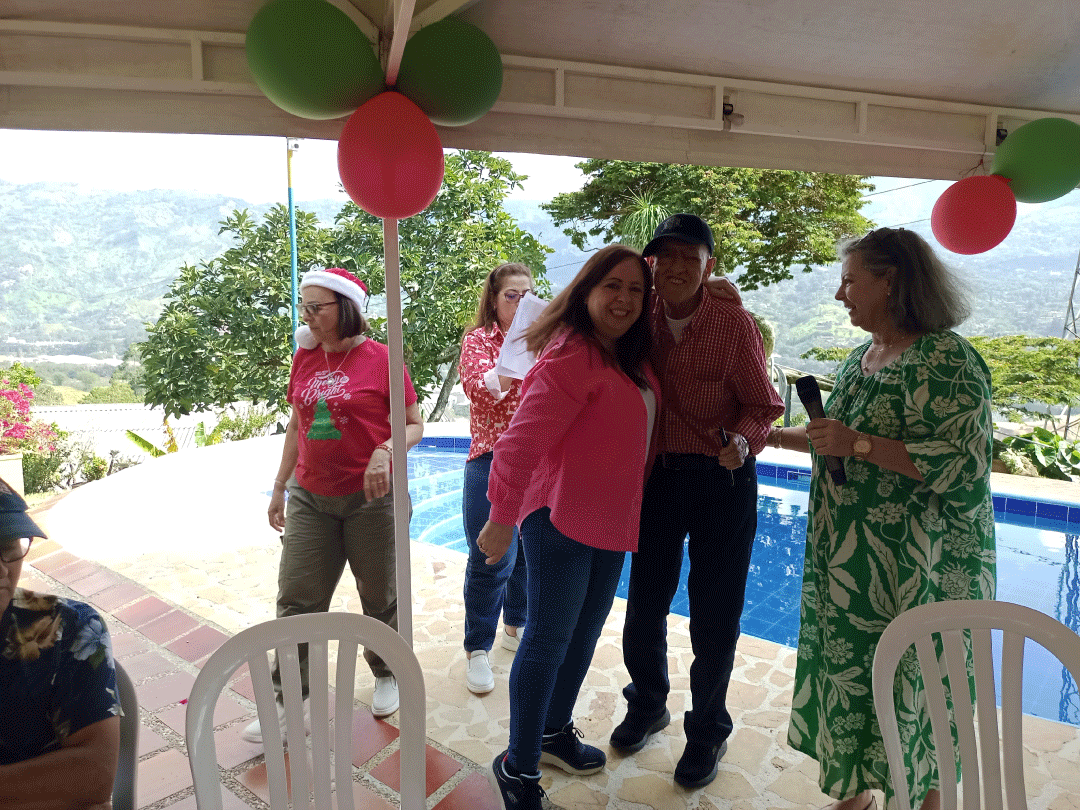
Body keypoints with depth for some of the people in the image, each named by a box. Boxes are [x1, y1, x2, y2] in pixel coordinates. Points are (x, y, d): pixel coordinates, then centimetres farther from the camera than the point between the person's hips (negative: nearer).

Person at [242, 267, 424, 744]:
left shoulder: (381, 358, -10)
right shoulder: (305, 358, 6)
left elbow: (415, 425, -6)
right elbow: (296, 426, 15)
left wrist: (385, 451, -25)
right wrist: (280, 486, 17)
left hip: (371, 497, -4)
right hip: (310, 497, 5)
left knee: (379, 596, 12)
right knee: (296, 598, 6)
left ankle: (386, 674, 36)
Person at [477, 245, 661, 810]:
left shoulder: (632, 360, 8)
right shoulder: (570, 357, -20)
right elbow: (523, 441, -24)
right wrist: (502, 519, -22)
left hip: (612, 524, 9)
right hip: (560, 519, -9)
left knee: (583, 636, 19)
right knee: (547, 642, 2)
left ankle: (554, 732, 40)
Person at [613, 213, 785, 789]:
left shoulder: (734, 322, -11)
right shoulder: (643, 319, -2)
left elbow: (761, 405, -6)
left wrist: (741, 440, -26)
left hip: (723, 482, -3)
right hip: (658, 476, 3)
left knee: (715, 617, 8)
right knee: (645, 602, 14)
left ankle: (707, 730, 34)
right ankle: (648, 704, 43)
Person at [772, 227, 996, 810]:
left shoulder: (946, 359, -15)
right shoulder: (861, 358, 11)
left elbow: (964, 464, -23)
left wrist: (859, 444, -24)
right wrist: (774, 437, 14)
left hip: (916, 575, -8)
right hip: (848, 567, 8)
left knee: (909, 691, 6)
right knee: (849, 676, 18)